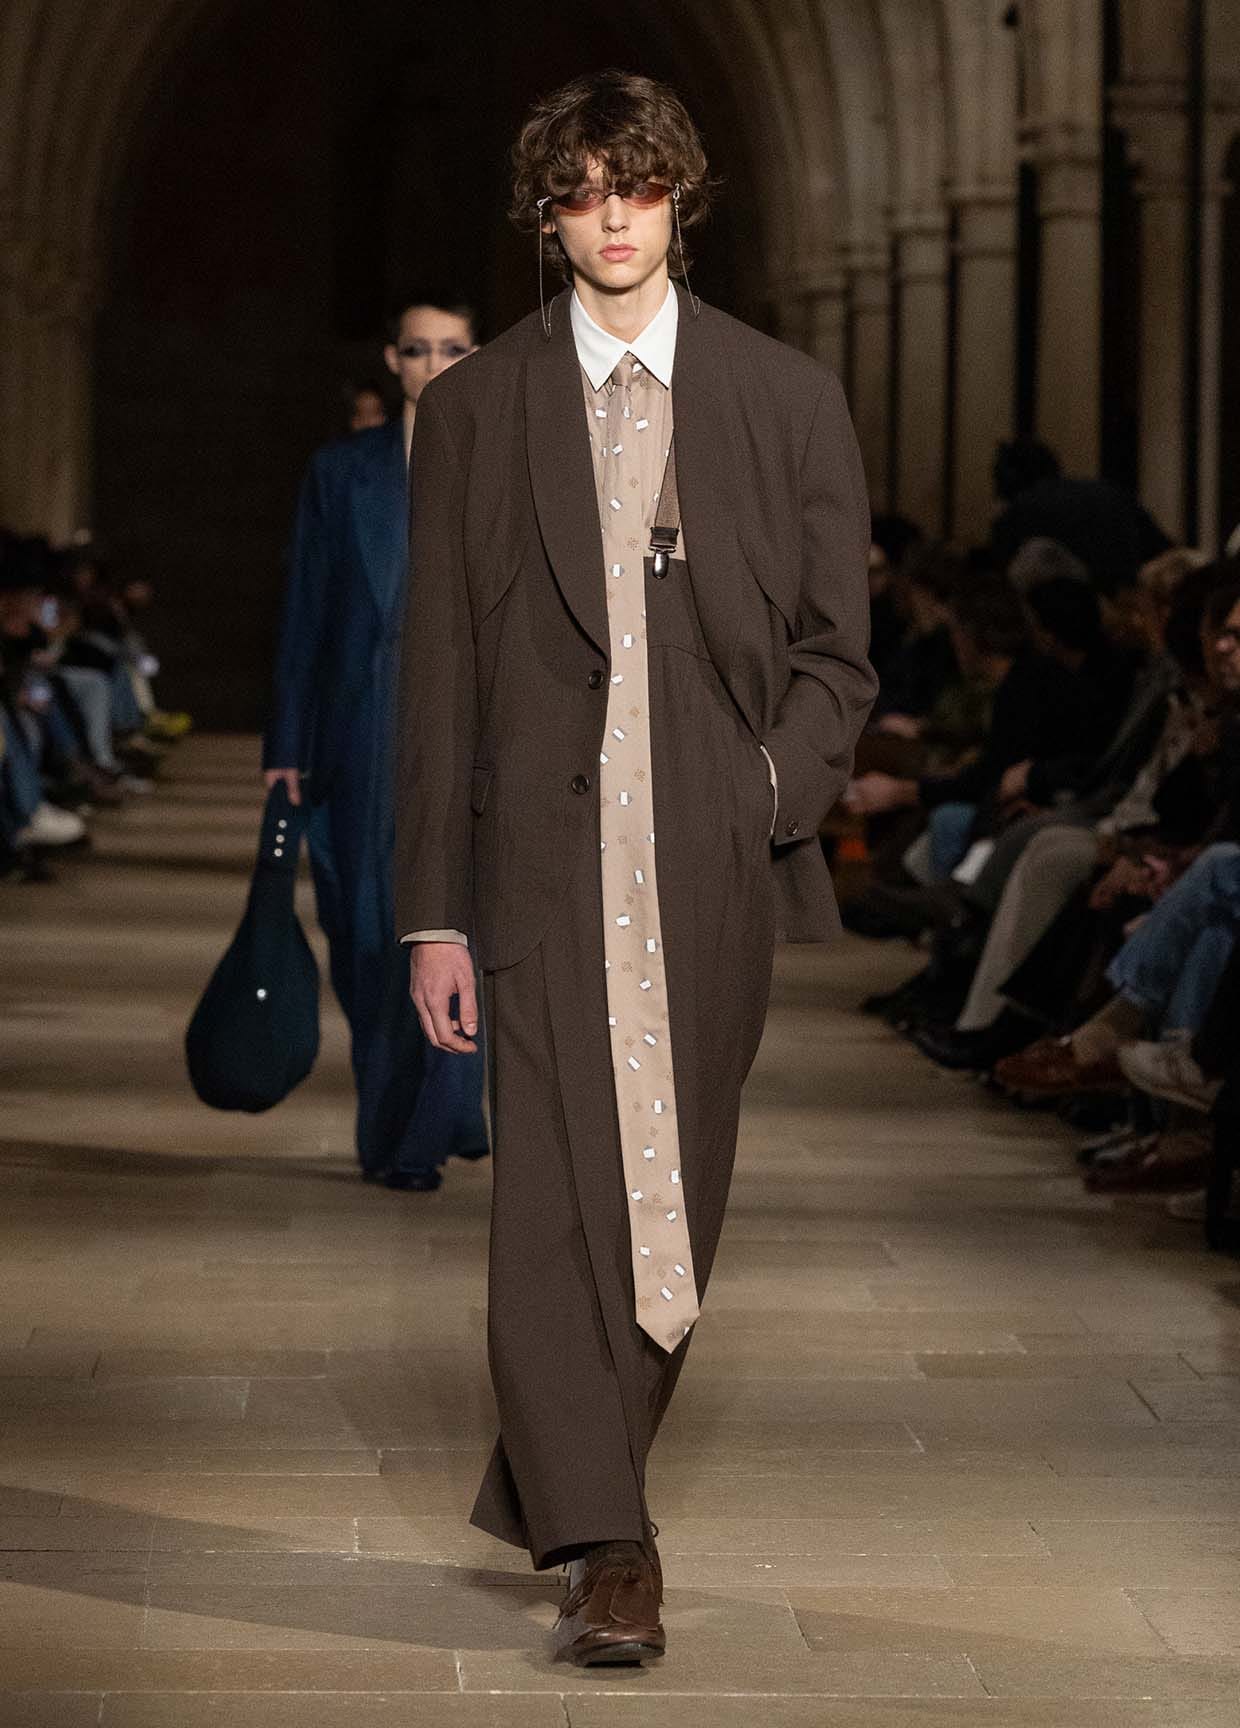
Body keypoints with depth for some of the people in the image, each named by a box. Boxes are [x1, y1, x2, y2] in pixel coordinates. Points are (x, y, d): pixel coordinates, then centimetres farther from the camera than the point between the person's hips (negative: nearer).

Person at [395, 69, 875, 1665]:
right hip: (544, 859, -1)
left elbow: (835, 649, 10)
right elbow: (437, 670, 6)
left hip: (715, 868, 1)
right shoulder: (475, 410, 7)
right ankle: (604, 1549, -8)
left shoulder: (787, 402, 8)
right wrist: (430, 908, 2)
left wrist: (773, 795, -9)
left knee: (673, 1199, 6)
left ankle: (545, 1493, 23)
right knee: (557, 1195, -10)